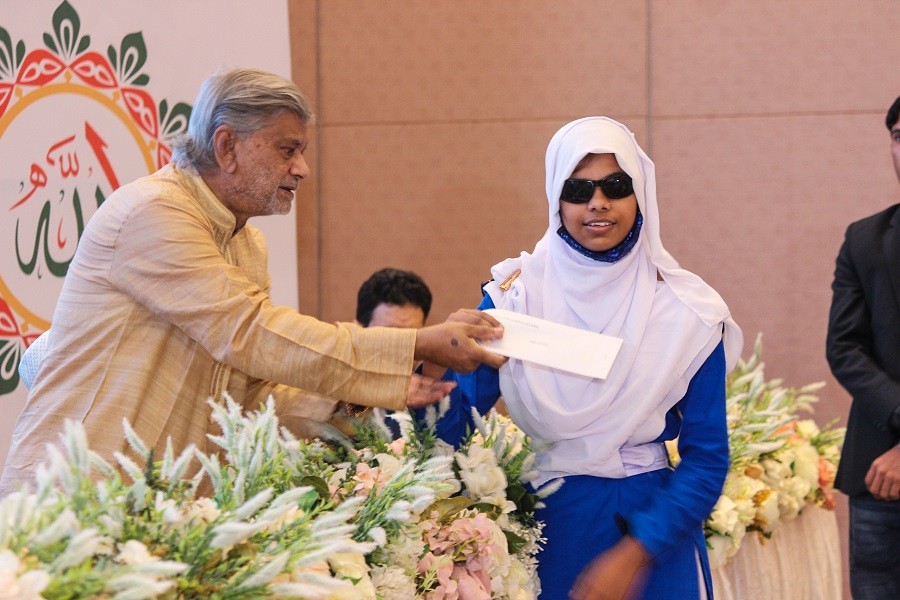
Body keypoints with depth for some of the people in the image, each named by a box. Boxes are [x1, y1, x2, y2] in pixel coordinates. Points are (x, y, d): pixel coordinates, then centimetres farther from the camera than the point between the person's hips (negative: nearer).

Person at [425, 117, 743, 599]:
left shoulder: (687, 312, -6)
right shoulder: (515, 294, -5)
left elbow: (706, 459, -6)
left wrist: (634, 555, -16)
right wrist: (435, 379, -28)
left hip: (654, 523, -1)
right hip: (548, 526, 1)